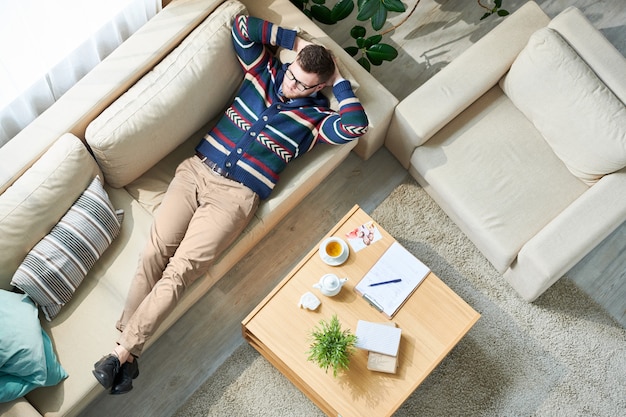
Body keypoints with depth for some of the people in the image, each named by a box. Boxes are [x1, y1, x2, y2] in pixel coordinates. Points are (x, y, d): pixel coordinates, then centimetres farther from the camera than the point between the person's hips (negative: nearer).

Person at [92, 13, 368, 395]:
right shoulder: (265, 72, 14)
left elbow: (356, 126, -16)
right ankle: (125, 346, -8)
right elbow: (243, 27, 11)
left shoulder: (314, 116, 2)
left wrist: (339, 80, -1)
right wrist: (295, 39, 12)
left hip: (235, 195, -4)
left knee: (180, 271, -17)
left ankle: (124, 351, -11)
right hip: (196, 170, 4)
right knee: (155, 252, -12)